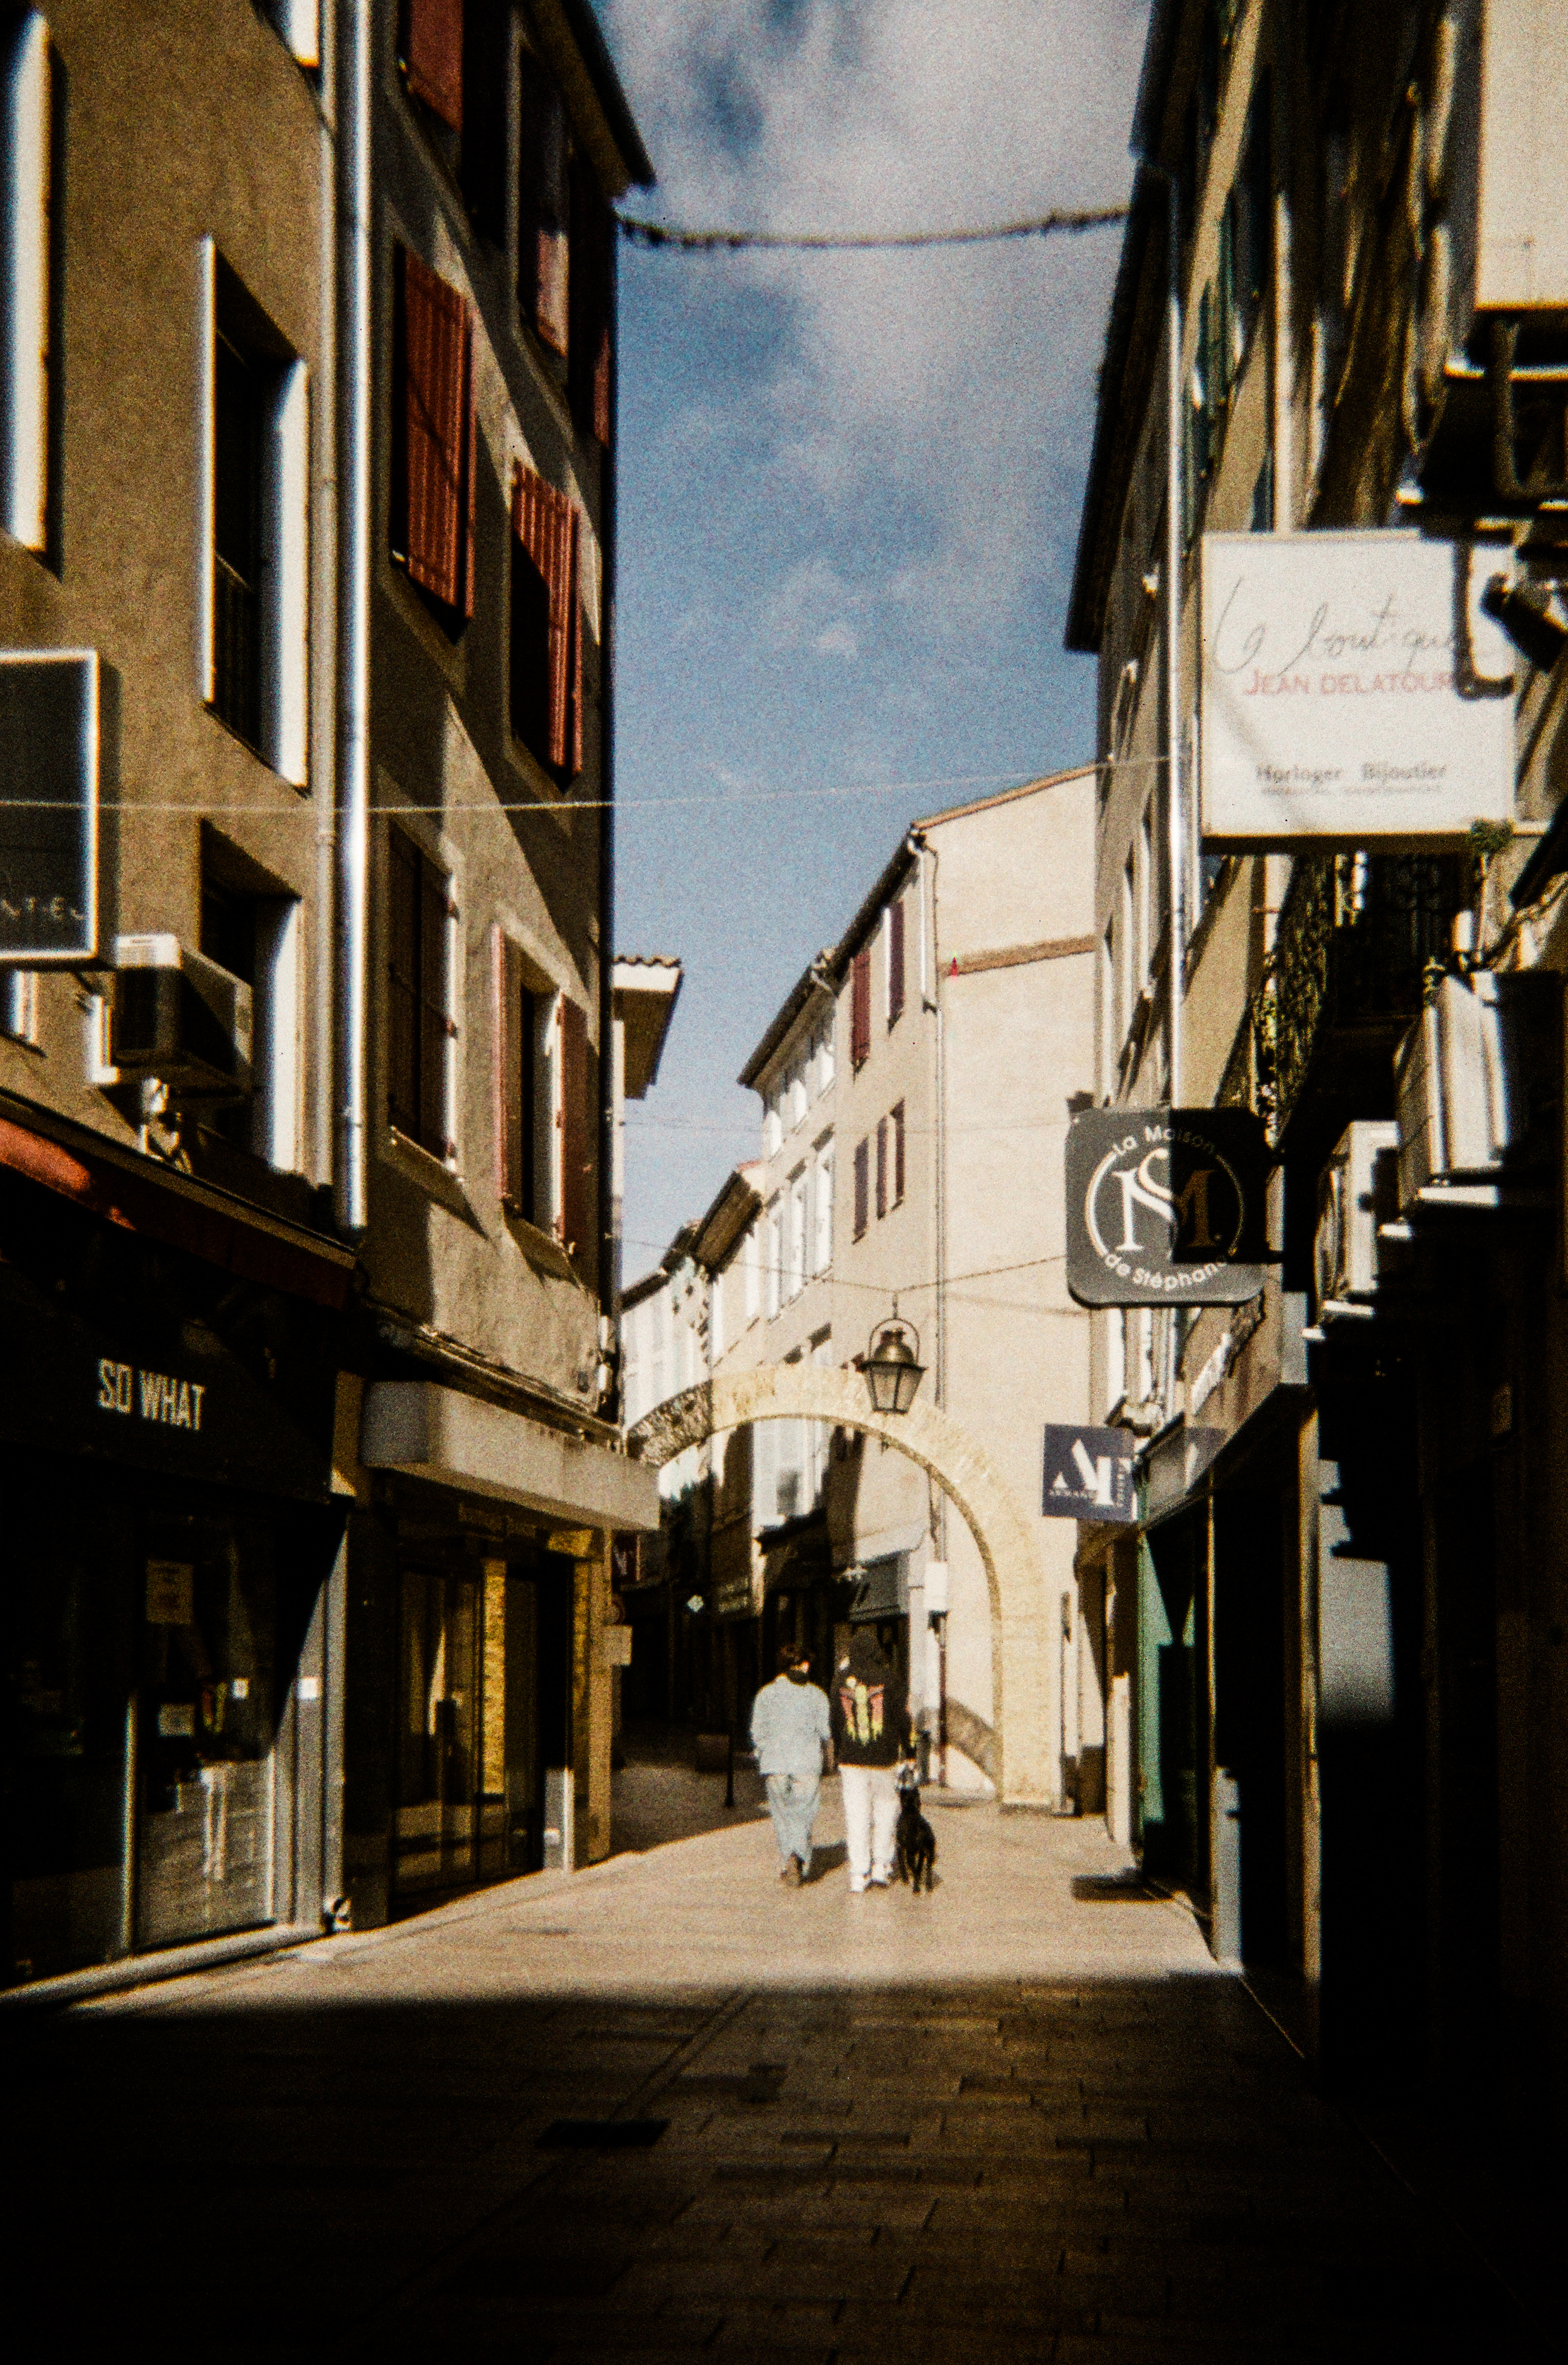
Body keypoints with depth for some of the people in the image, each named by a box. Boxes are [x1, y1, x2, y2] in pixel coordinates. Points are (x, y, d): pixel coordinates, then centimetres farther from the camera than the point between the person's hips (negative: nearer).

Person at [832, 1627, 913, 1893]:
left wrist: (839, 1755, 18)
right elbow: (903, 1718, -3)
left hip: (851, 1760, 1)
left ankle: (859, 1875, -1)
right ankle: (881, 1868, 13)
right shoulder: (890, 1678, -5)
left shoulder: (842, 1681, 3)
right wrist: (908, 1751, 7)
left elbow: (835, 1722, 9)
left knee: (856, 1816, 3)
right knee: (885, 1810, 15)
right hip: (885, 1758, -1)